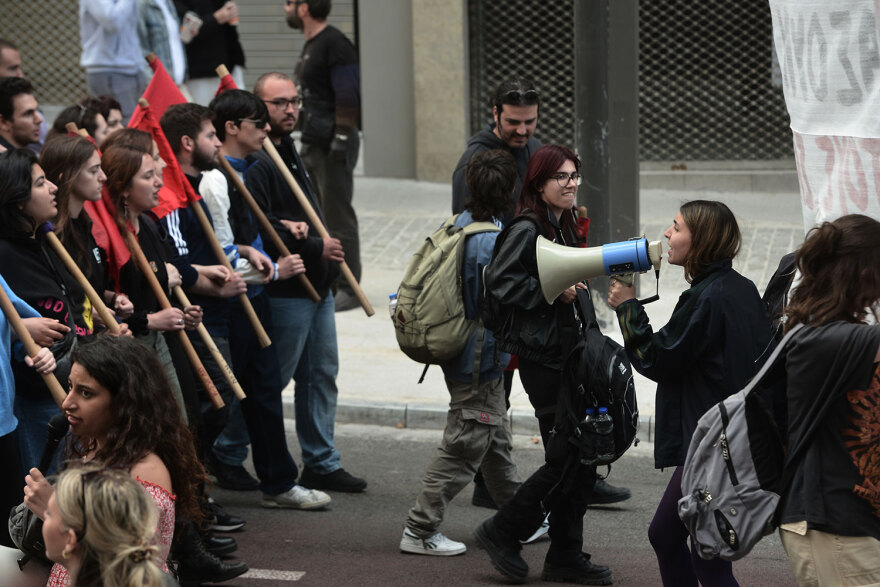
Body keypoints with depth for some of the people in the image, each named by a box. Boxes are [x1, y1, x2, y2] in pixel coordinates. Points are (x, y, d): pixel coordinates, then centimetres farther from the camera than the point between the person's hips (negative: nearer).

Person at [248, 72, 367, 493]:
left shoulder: (290, 153, 15)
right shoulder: (256, 163, -17)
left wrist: (297, 228, -6)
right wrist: (315, 247, -18)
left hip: (317, 285, 10)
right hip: (285, 290, -10)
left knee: (322, 374, 13)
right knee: (272, 380, -3)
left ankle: (321, 464, 21)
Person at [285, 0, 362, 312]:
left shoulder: (335, 44, -14)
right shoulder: (311, 45, 16)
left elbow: (348, 96, -19)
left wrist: (341, 139, -21)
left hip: (332, 147, -10)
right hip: (311, 145, 10)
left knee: (338, 218, -6)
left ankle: (348, 289, 0)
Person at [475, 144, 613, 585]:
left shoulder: (566, 226, 15)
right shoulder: (527, 228, -14)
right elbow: (499, 282, -24)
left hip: (568, 351, 9)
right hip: (542, 358, -9)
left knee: (582, 456, 9)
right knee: (565, 457, -8)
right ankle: (503, 531, 8)